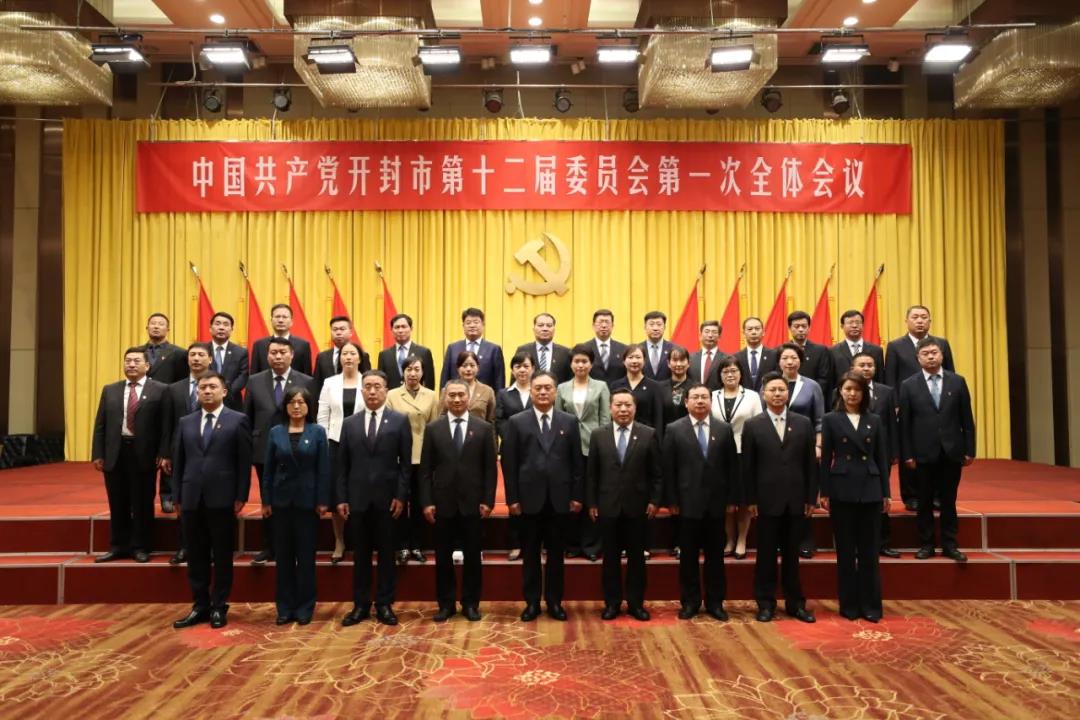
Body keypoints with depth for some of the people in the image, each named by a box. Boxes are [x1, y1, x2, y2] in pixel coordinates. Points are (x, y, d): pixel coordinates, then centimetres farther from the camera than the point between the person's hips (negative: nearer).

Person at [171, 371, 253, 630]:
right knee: (196, 557, 9)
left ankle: (218, 607, 15)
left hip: (223, 499, -4)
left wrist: (240, 497, -9)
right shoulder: (186, 422, 12)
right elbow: (178, 461, 11)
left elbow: (245, 462, -4)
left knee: (222, 557, 5)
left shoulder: (238, 420, -1)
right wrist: (178, 497, 6)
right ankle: (200, 606, 20)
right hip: (192, 499, 4)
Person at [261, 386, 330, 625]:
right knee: (283, 555, 7)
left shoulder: (317, 432, 0)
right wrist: (266, 500, -1)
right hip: (282, 500, 2)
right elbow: (268, 469, 5)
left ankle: (305, 607, 14)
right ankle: (285, 606, 16)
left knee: (306, 555, 4)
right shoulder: (275, 432, 5)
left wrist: (322, 501, -8)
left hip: (307, 500, -2)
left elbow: (323, 469, -3)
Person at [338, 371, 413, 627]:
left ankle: (384, 605, 14)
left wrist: (401, 496, -9)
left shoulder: (400, 421, 1)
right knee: (360, 554, 8)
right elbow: (342, 465, 7)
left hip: (387, 498, -2)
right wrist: (341, 498, 1)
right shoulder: (349, 424, 9)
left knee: (386, 553, 5)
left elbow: (405, 463, -2)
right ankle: (361, 605, 17)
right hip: (358, 498, 2)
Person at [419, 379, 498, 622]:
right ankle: (446, 604, 21)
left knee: (472, 556, 7)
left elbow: (490, 468, 1)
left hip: (472, 503, 0)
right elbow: (425, 469, 2)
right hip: (442, 503, 1)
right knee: (443, 556, 8)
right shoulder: (432, 428, 3)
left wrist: (488, 500, -6)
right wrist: (426, 502, -4)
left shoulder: (484, 428, 2)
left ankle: (470, 604, 20)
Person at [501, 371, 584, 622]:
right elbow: (509, 463, -1)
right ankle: (532, 602, 19)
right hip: (529, 498, -1)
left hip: (560, 499, 1)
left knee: (556, 553, 9)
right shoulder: (516, 422, 2)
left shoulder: (569, 421, 5)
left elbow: (577, 462, 5)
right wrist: (512, 498, -6)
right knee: (530, 554, 8)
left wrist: (577, 496, 0)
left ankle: (554, 602, 21)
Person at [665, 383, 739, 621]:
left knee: (715, 555, 9)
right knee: (688, 555, 6)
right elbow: (668, 469, -2)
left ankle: (715, 602, 19)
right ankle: (690, 602, 17)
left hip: (716, 503, 2)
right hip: (687, 502, -1)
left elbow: (732, 467, 5)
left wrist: (732, 499, 1)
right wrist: (671, 501, -6)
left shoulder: (724, 429, 5)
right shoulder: (674, 430, -1)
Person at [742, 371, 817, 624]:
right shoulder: (752, 425, 0)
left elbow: (810, 464, 6)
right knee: (766, 554, 6)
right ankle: (766, 603, 16)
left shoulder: (804, 424, 6)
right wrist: (751, 500, -5)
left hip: (796, 500, 2)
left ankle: (795, 603, 21)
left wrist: (811, 498, 1)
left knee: (792, 554, 10)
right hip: (767, 500, -2)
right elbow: (748, 467, -1)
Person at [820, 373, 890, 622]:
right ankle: (849, 605, 14)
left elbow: (882, 459, 7)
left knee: (869, 550, 5)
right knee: (846, 551, 5)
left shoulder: (875, 421, 7)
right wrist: (825, 493, -4)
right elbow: (825, 459, 0)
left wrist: (886, 493, 3)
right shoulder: (831, 420, 1)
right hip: (842, 491, -2)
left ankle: (871, 606, 13)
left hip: (870, 490, 2)